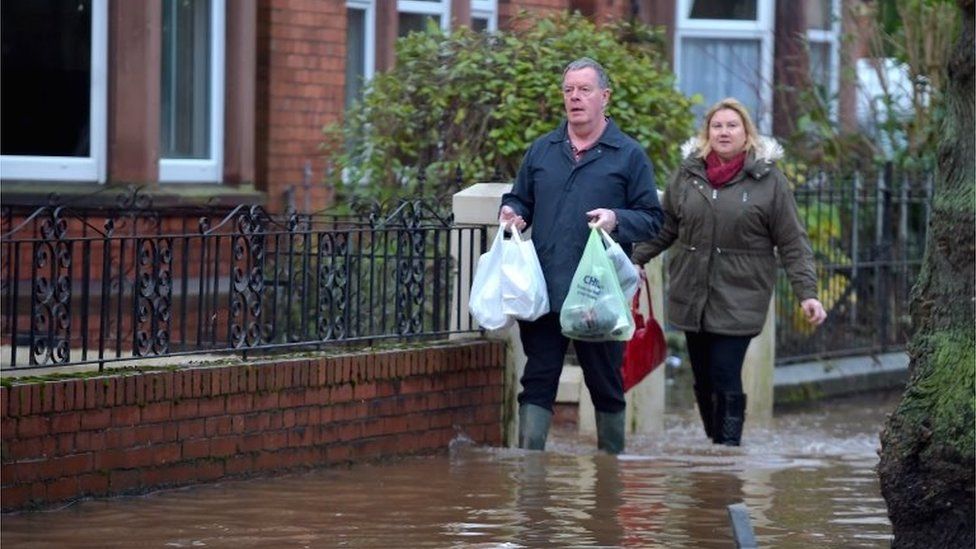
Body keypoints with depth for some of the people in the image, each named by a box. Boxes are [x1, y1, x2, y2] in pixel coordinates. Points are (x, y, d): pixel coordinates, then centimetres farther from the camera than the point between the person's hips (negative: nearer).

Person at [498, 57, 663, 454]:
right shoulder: (542, 150, 13)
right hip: (542, 290, 3)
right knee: (537, 381, 0)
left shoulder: (628, 155, 3)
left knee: (606, 386, 8)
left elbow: (653, 219, 1)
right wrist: (510, 213, -1)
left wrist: (616, 220, -18)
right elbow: (520, 200, 22)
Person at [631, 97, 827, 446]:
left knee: (725, 379, -11)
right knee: (703, 380, 7)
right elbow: (664, 227, 17)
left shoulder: (769, 180, -1)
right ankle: (715, 445, 18)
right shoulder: (687, 174, 8)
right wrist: (635, 259, 7)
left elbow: (792, 244, -2)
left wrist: (807, 293, -8)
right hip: (691, 297, 4)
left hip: (739, 299, -4)